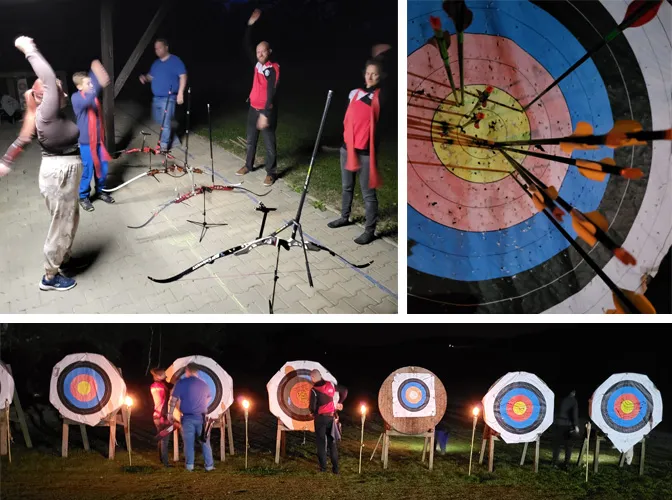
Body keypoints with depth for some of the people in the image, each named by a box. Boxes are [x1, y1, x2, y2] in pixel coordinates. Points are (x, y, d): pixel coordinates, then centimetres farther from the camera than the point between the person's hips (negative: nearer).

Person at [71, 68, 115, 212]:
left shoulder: (93, 94, 3)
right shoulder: (76, 98, -17)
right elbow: (88, 101, -37)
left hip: (99, 138, 6)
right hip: (86, 141, -6)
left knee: (103, 167, 14)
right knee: (87, 170, 2)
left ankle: (100, 191, 34)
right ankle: (83, 197, 18)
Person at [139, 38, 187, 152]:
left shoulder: (175, 61, -8)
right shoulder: (156, 63, 14)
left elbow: (183, 76, -12)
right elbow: (151, 76, 23)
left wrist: (180, 93, -20)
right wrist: (145, 78, -2)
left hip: (168, 98, -8)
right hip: (156, 98, 8)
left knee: (166, 122, -10)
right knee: (159, 121, 14)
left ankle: (164, 145, -4)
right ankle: (174, 140, 27)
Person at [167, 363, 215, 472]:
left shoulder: (181, 383, -4)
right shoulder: (204, 385, 8)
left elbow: (174, 399, -6)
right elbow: (208, 399, 22)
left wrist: (170, 413, 2)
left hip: (188, 417, -2)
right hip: (201, 417, 2)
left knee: (189, 442, 7)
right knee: (205, 442, 9)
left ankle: (189, 465, 9)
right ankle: (209, 465, 10)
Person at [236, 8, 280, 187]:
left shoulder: (273, 69, -18)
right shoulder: (257, 64, 2)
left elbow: (271, 92, -23)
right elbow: (247, 45, 11)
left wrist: (265, 114, -30)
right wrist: (251, 24, 3)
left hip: (266, 110, -7)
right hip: (253, 108, 7)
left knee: (269, 142, 0)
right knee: (251, 139, 18)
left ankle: (271, 172, 7)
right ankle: (248, 165, 33)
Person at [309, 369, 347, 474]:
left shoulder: (314, 390, -15)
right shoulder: (330, 385, 0)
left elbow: (312, 407, -16)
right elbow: (344, 391, 9)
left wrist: (313, 412, 6)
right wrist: (340, 402, 19)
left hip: (320, 418, -4)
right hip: (331, 417, 4)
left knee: (321, 442, 7)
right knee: (332, 442, 10)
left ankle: (323, 466, 9)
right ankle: (335, 467, 8)